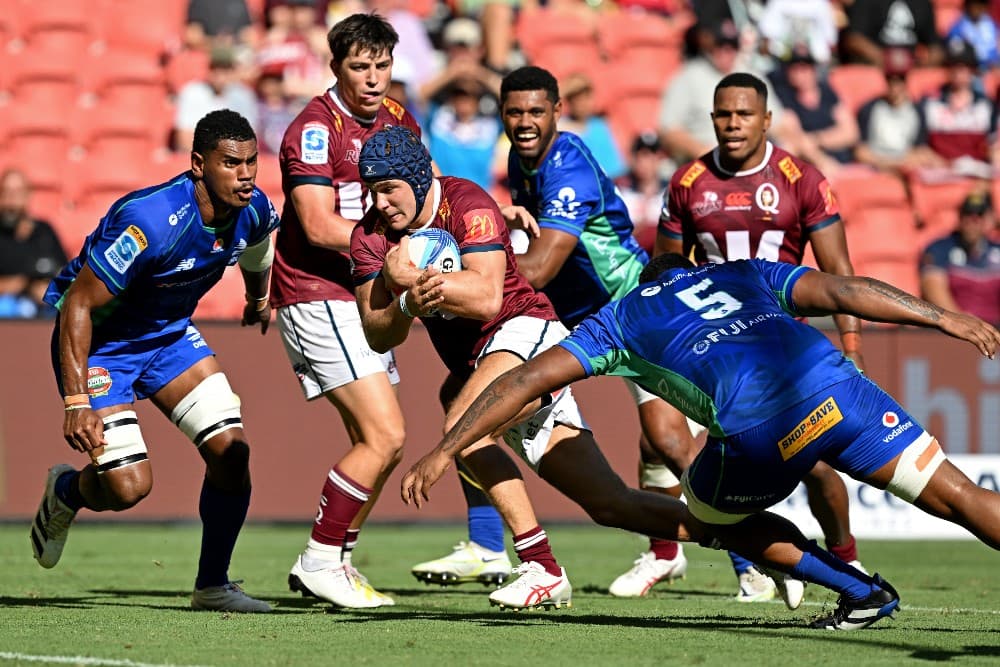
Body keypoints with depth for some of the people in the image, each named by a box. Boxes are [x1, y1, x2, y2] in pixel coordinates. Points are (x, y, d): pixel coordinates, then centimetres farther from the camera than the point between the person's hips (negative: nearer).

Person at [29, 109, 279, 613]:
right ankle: (66, 490, 21)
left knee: (231, 452, -8)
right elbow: (77, 305, -30)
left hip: (170, 333, 7)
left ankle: (212, 585, 8)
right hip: (98, 341, -7)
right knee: (129, 486, -15)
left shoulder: (254, 212, -12)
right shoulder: (150, 222, -35)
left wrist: (258, 300, 37)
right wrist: (76, 402, -33)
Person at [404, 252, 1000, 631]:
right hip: (836, 385, 2)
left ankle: (862, 592, 19)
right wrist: (942, 318, 19)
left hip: (761, 428, -2)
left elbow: (526, 381, 25)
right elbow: (841, 290, 20)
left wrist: (445, 452, 29)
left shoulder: (619, 319, 30)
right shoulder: (744, 273, 34)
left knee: (707, 520, 27)